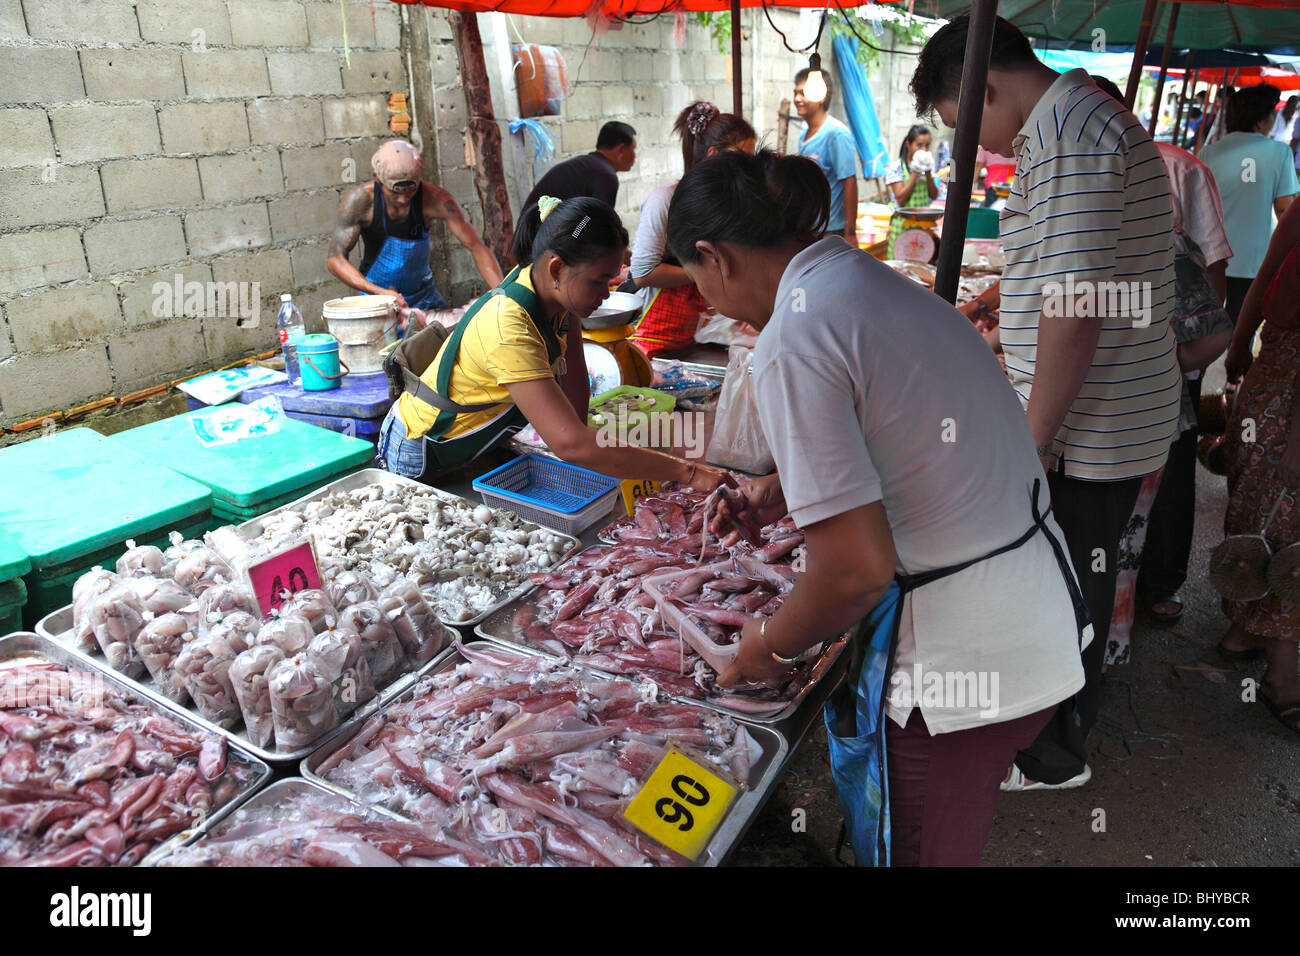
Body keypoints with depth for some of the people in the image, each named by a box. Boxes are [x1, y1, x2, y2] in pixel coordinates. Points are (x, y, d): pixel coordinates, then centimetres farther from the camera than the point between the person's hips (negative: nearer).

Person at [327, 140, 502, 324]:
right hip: (374, 292, -1)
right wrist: (380, 292, -35)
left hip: (423, 296, 2)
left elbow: (476, 246, -18)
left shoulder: (435, 199, -20)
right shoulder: (360, 200, -20)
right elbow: (335, 258, -20)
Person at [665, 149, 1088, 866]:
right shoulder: (870, 277, 6)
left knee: (920, 848, 15)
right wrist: (784, 491, 20)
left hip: (971, 654, -8)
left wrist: (771, 646, -5)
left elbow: (856, 569, -24)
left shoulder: (792, 339, -21)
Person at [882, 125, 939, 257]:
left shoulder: (927, 165, 10)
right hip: (903, 225, -5)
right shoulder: (896, 167, -7)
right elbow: (901, 198, -15)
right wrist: (915, 172, -15)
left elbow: (934, 195, 4)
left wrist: (928, 173, -8)